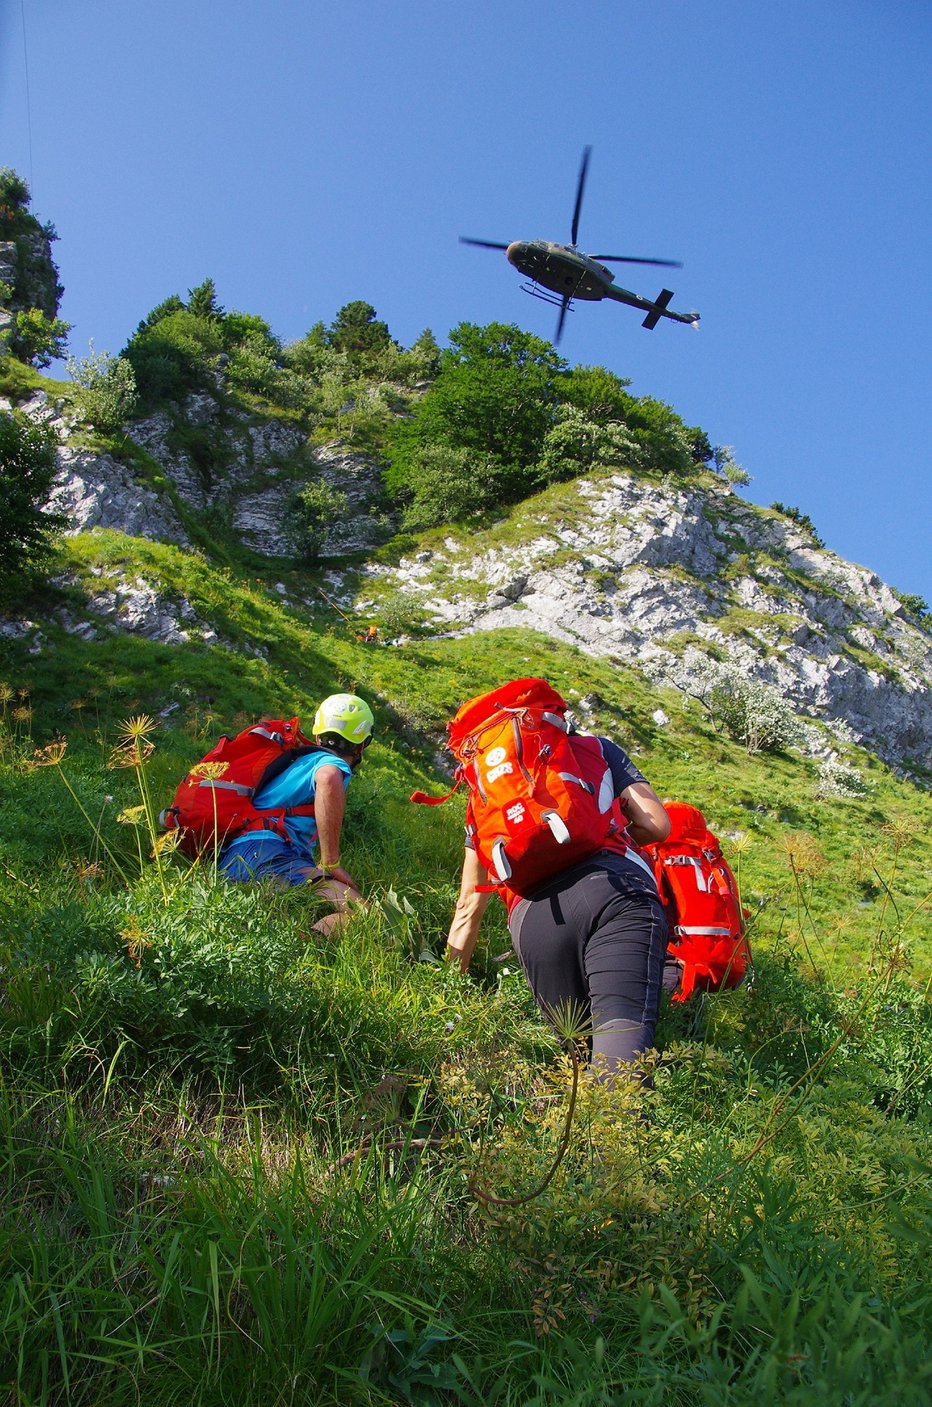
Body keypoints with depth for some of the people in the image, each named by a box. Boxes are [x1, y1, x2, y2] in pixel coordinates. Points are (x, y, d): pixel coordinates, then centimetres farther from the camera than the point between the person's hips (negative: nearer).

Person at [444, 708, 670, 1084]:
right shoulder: (597, 749, 28)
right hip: (615, 889, -2)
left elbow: (469, 905, 33)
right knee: (624, 1029, -19)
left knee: (577, 1044, 15)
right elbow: (657, 826, 17)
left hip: (532, 916, 2)